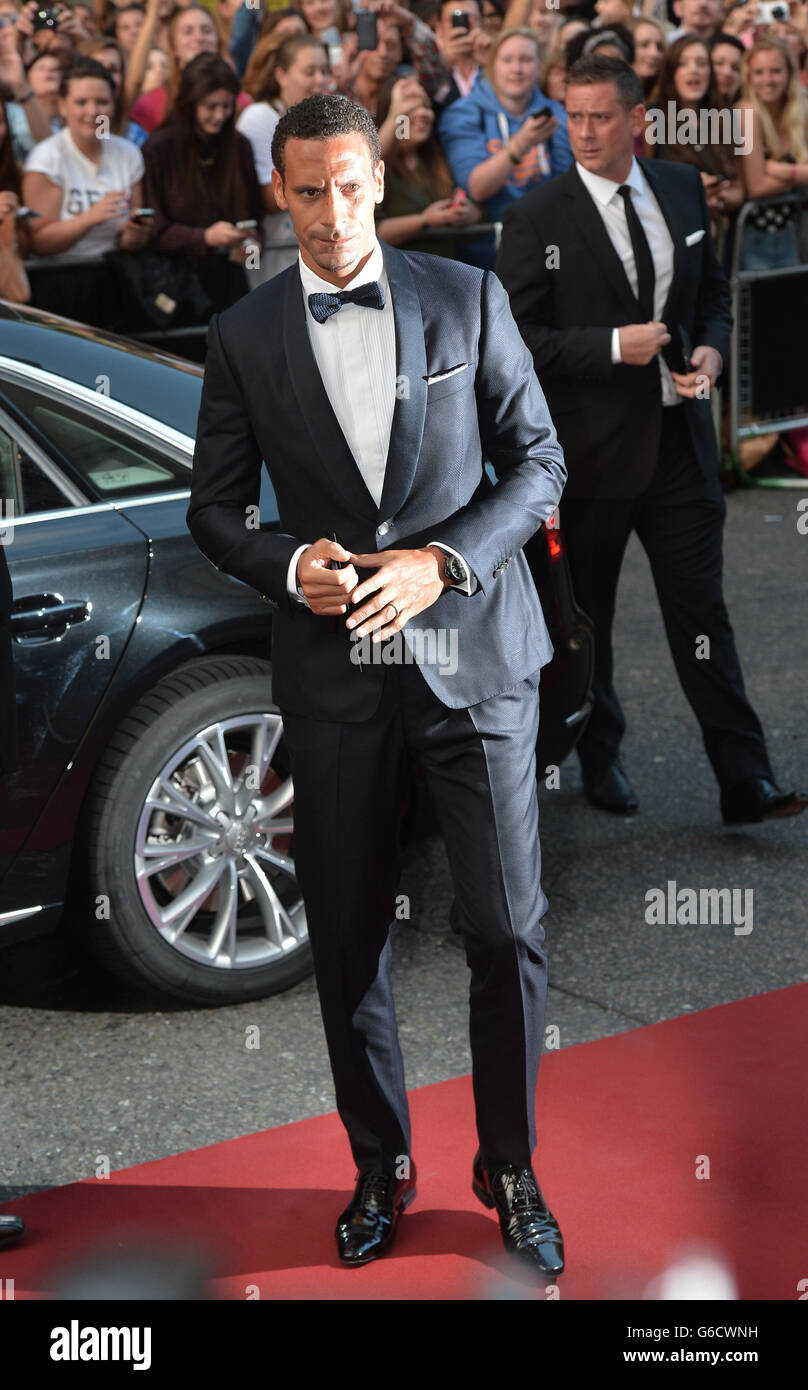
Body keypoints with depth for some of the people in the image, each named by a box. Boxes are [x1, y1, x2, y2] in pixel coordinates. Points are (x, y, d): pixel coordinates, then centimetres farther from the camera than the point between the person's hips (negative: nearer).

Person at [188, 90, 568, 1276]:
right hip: (333, 674, 1)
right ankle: (380, 1169, 26)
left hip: (473, 653, -1)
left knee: (506, 928, -1)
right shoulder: (244, 336, 4)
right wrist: (289, 566, -12)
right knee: (348, 940, 8)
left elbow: (539, 464, 2)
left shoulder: (467, 299, 2)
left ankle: (511, 1172, 17)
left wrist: (441, 562, -13)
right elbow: (214, 510, 9)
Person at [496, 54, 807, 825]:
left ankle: (745, 782, 6)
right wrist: (613, 346, -20)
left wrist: (711, 349, -3)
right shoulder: (537, 218, -9)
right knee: (584, 617, 11)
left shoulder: (682, 190, 6)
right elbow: (513, 338, -11)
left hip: (679, 437, 3)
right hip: (591, 445, -3)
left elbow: (712, 292, 18)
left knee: (702, 613, 3)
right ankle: (599, 762, 31)